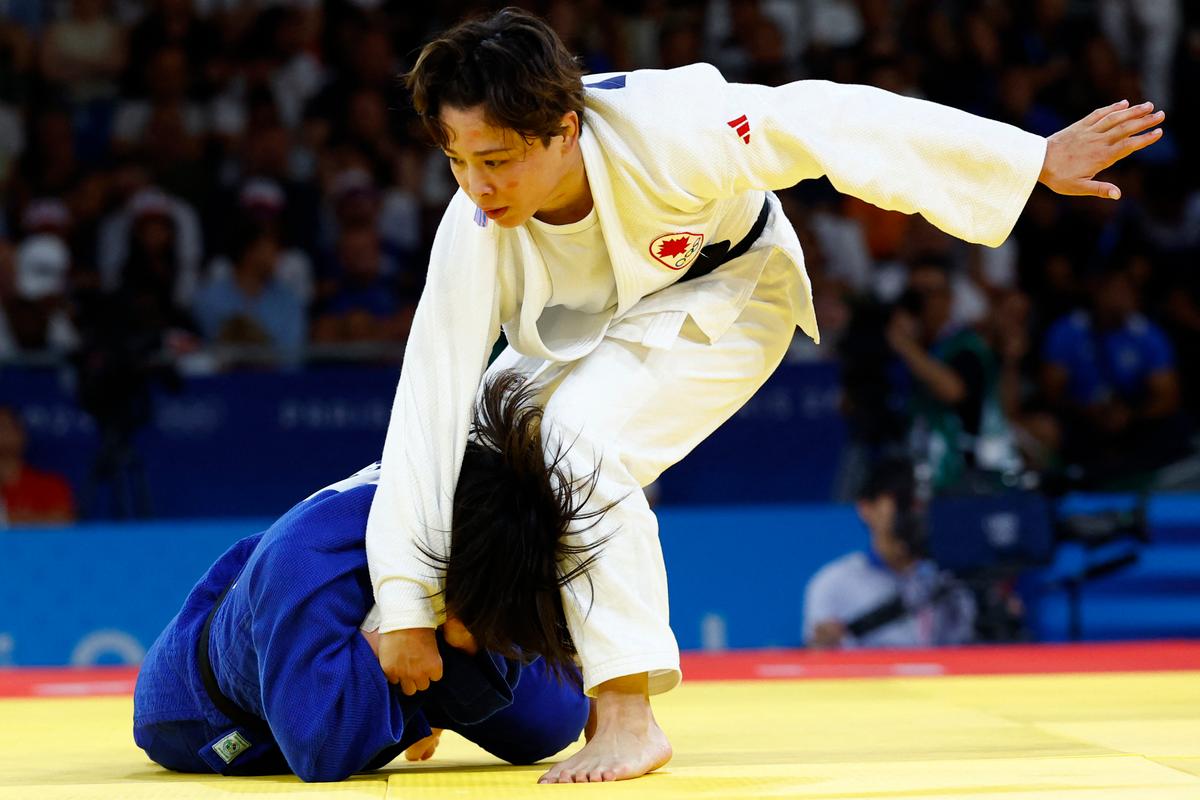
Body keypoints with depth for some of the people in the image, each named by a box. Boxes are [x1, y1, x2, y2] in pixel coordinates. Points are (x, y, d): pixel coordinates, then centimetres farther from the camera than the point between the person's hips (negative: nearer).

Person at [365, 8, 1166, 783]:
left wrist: (1038, 161, -29)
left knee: (582, 433, -28)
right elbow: (432, 401, -28)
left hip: (720, 297, -5)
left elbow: (832, 124, -32)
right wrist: (407, 609, -29)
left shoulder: (662, 131, -40)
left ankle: (628, 722, -23)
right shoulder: (475, 234, -30)